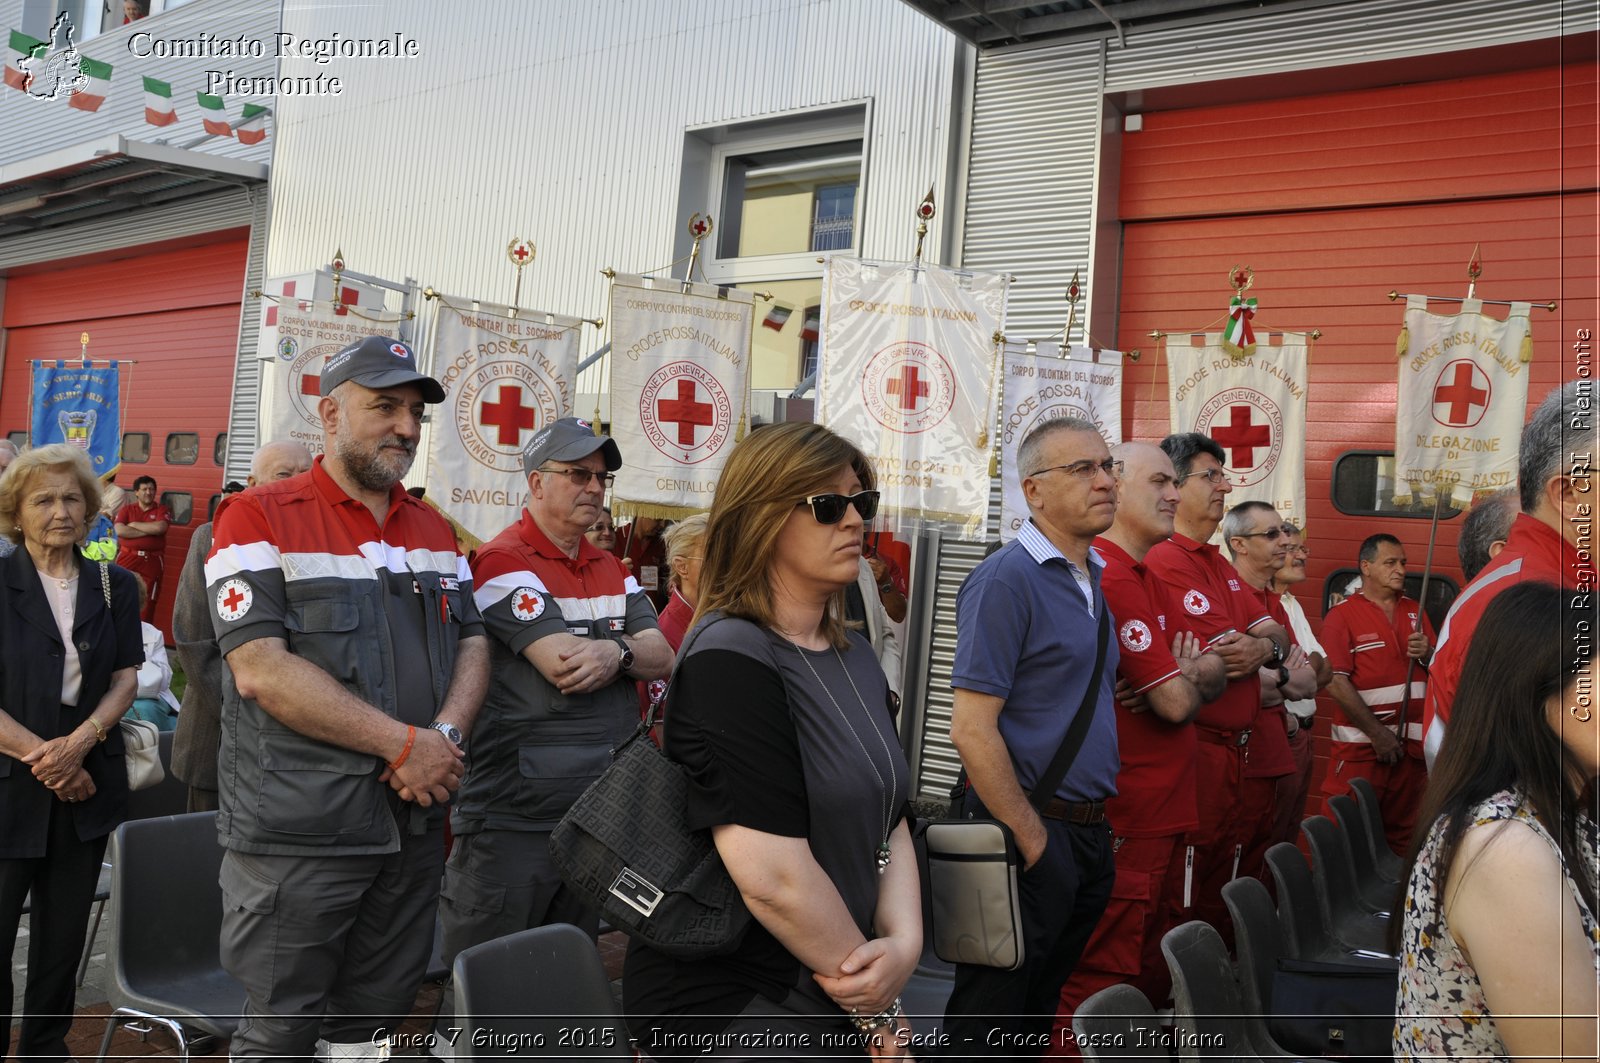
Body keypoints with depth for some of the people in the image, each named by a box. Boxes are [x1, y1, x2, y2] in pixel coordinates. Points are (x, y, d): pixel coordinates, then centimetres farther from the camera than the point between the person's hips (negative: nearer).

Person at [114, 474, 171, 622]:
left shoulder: (162, 509, 6)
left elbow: (160, 528, -14)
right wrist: (149, 531, -10)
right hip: (127, 559, 1)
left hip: (152, 562, -1)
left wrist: (134, 524, -4)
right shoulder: (127, 509, 8)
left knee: (147, 603, 0)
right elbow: (119, 531, -9)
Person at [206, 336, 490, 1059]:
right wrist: (404, 745, -18)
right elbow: (260, 669, -18)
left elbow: (471, 641, 12)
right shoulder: (260, 518, -7)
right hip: (297, 831, -5)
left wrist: (445, 734, -10)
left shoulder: (433, 530, 12)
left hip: (413, 824, 6)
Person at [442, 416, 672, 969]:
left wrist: (617, 652, -19)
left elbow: (663, 658, 3)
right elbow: (564, 664, -21)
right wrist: (634, 648, -3)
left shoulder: (612, 571, 15)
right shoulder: (504, 563, -11)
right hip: (512, 815, -7)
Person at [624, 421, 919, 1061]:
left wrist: (904, 943, -11)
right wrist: (875, 1000, -13)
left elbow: (888, 820, 7)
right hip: (726, 1009, -8)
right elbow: (773, 876, -26)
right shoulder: (730, 659, -21)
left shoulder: (855, 657, 7)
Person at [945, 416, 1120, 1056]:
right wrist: (1033, 840, -16)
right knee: (990, 1025, 5)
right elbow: (972, 728, -20)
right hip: (1028, 832, -8)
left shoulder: (1092, 578, 12)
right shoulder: (1006, 579, -15)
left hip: (1089, 832, 8)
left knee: (1041, 1014, 19)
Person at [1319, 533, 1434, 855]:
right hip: (1360, 746, -5)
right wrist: (1378, 733, -13)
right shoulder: (1342, 615, -4)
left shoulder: (1415, 611, 14)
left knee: (1402, 837, 10)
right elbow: (1336, 682, -12)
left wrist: (1426, 653, -7)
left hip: (1411, 744, 5)